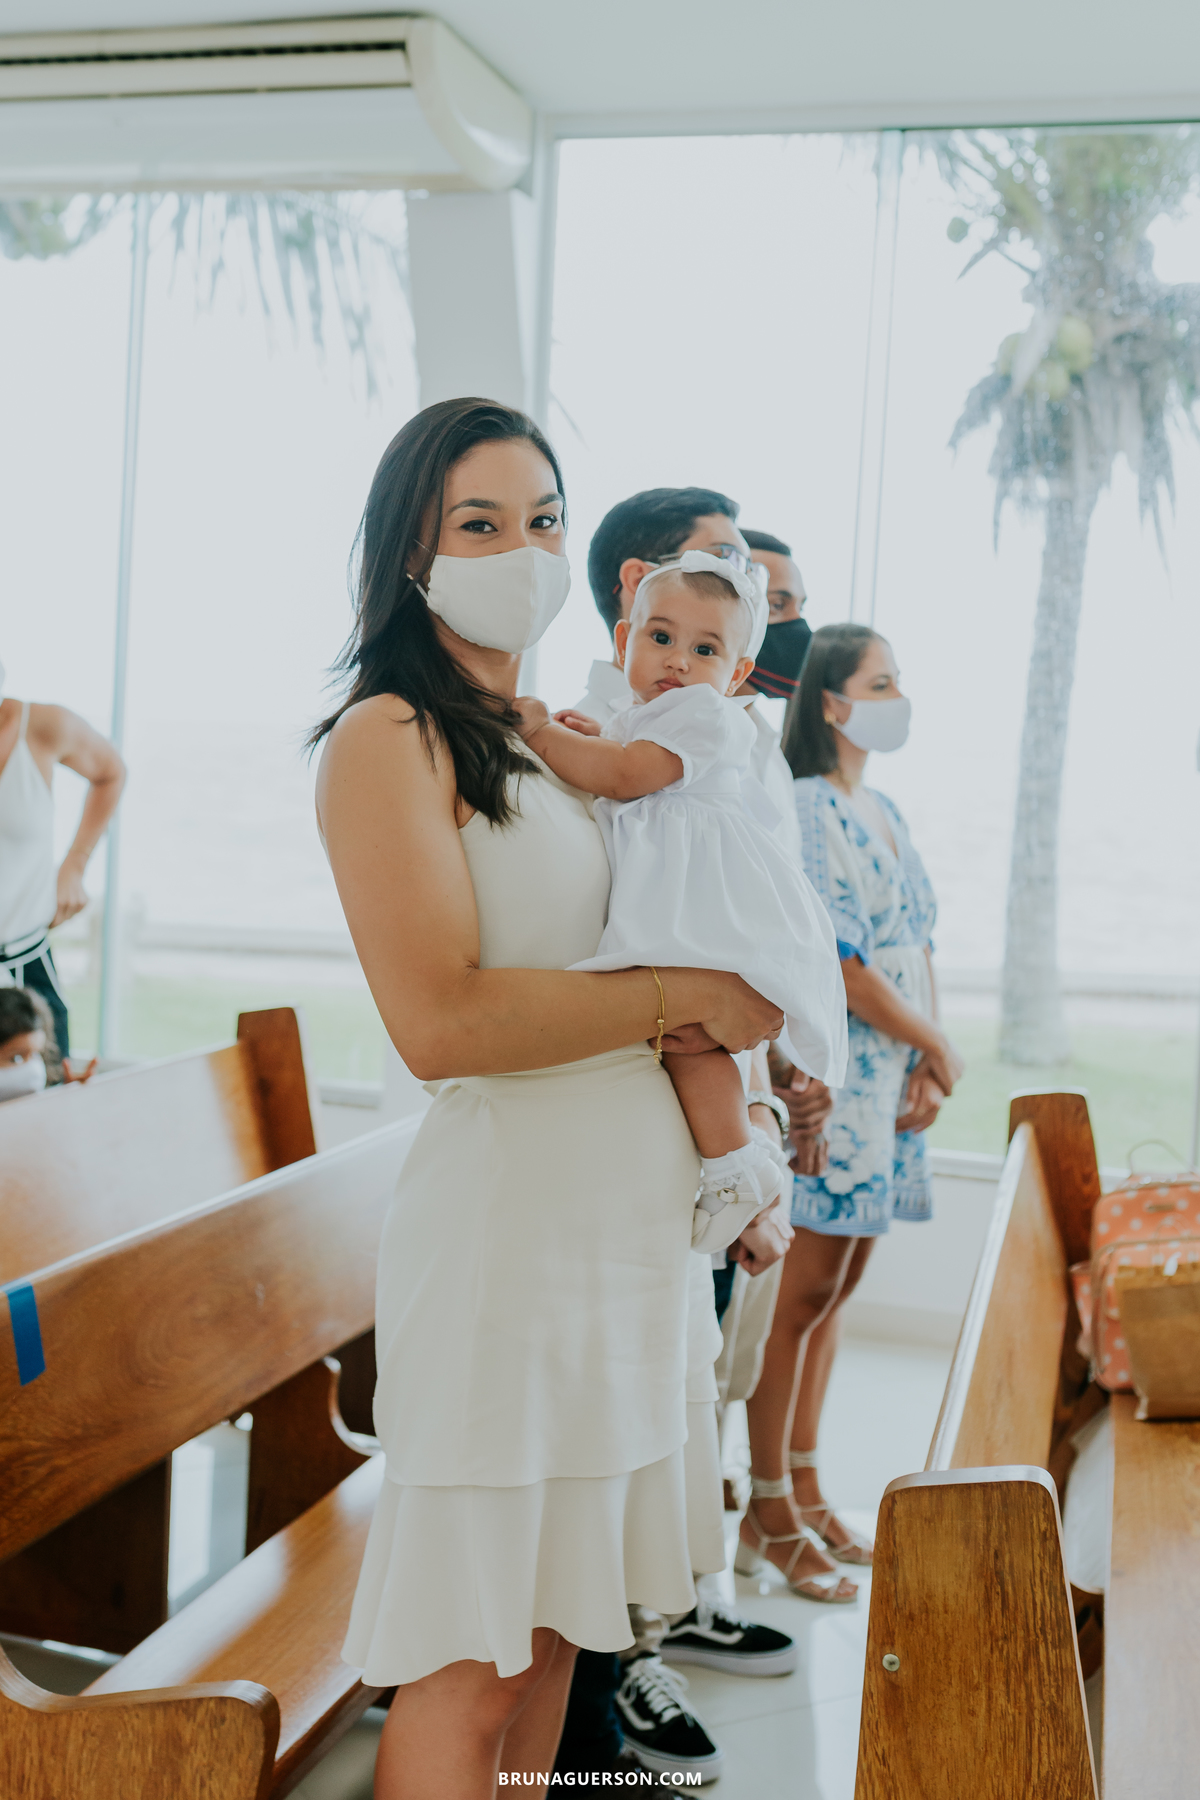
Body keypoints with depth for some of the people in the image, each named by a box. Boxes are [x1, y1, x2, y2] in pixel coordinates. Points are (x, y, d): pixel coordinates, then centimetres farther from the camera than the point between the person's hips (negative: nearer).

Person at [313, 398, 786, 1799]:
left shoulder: (547, 737, 16)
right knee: (466, 1660, 1)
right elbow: (440, 1023, -21)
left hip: (631, 1213, 8)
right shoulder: (386, 736, -10)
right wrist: (685, 996, -11)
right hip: (505, 1218, -8)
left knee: (555, 1611, 17)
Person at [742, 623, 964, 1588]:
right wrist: (934, 1045, -7)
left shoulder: (885, 810, 16)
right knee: (804, 1291, -4)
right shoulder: (805, 806, -12)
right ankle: (768, 1510, 7)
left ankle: (803, 1484, 25)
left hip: (893, 1084, 9)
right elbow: (837, 958, -17)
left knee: (835, 1288, 14)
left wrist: (926, 1068, 2)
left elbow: (920, 939, 14)